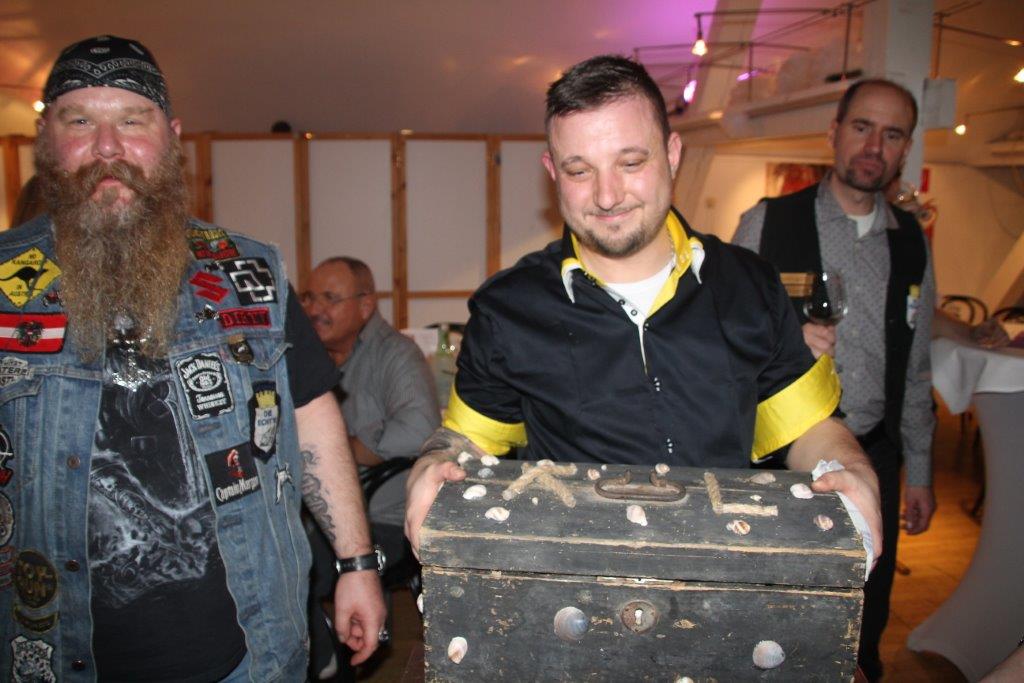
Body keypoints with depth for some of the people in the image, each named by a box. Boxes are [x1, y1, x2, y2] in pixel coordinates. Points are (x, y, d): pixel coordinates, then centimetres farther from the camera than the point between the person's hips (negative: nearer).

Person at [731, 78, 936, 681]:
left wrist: (921, 474, 14)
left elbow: (915, 369, 12)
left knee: (866, 620, 14)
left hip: (872, 457, 4)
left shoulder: (912, 242, 7)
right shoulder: (767, 223, -5)